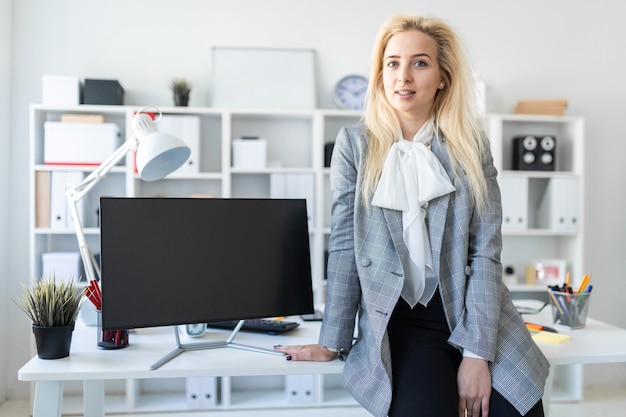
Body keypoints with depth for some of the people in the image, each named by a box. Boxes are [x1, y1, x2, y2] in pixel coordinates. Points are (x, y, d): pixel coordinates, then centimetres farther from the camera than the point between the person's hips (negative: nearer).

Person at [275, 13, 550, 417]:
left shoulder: (471, 146, 2)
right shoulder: (355, 144, -1)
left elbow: (485, 251, -4)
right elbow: (345, 247, -1)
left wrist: (477, 353, -12)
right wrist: (333, 342, -2)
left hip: (472, 312, 2)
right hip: (398, 319, -2)